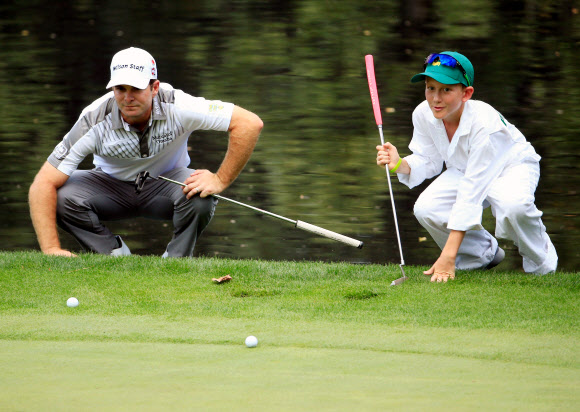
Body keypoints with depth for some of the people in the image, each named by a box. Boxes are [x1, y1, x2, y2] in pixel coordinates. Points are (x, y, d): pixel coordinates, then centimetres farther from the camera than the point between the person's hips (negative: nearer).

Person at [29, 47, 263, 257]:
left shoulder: (176, 107, -30)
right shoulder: (95, 121, -29)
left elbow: (249, 124, -28)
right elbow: (44, 184, -31)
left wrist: (220, 181, -32)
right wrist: (51, 249, -40)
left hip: (165, 182, 0)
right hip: (112, 185, 0)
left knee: (200, 198, -34)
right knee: (63, 197, -30)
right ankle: (117, 257, -7)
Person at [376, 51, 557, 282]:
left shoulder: (485, 123, -38)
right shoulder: (423, 115, -20)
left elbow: (471, 192, -40)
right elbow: (428, 162, -5)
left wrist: (448, 255, -43)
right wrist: (399, 164, -32)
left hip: (511, 166, -6)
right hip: (463, 170, 6)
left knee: (513, 205, -41)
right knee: (425, 209, -23)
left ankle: (540, 257, -5)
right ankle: (484, 253, 7)